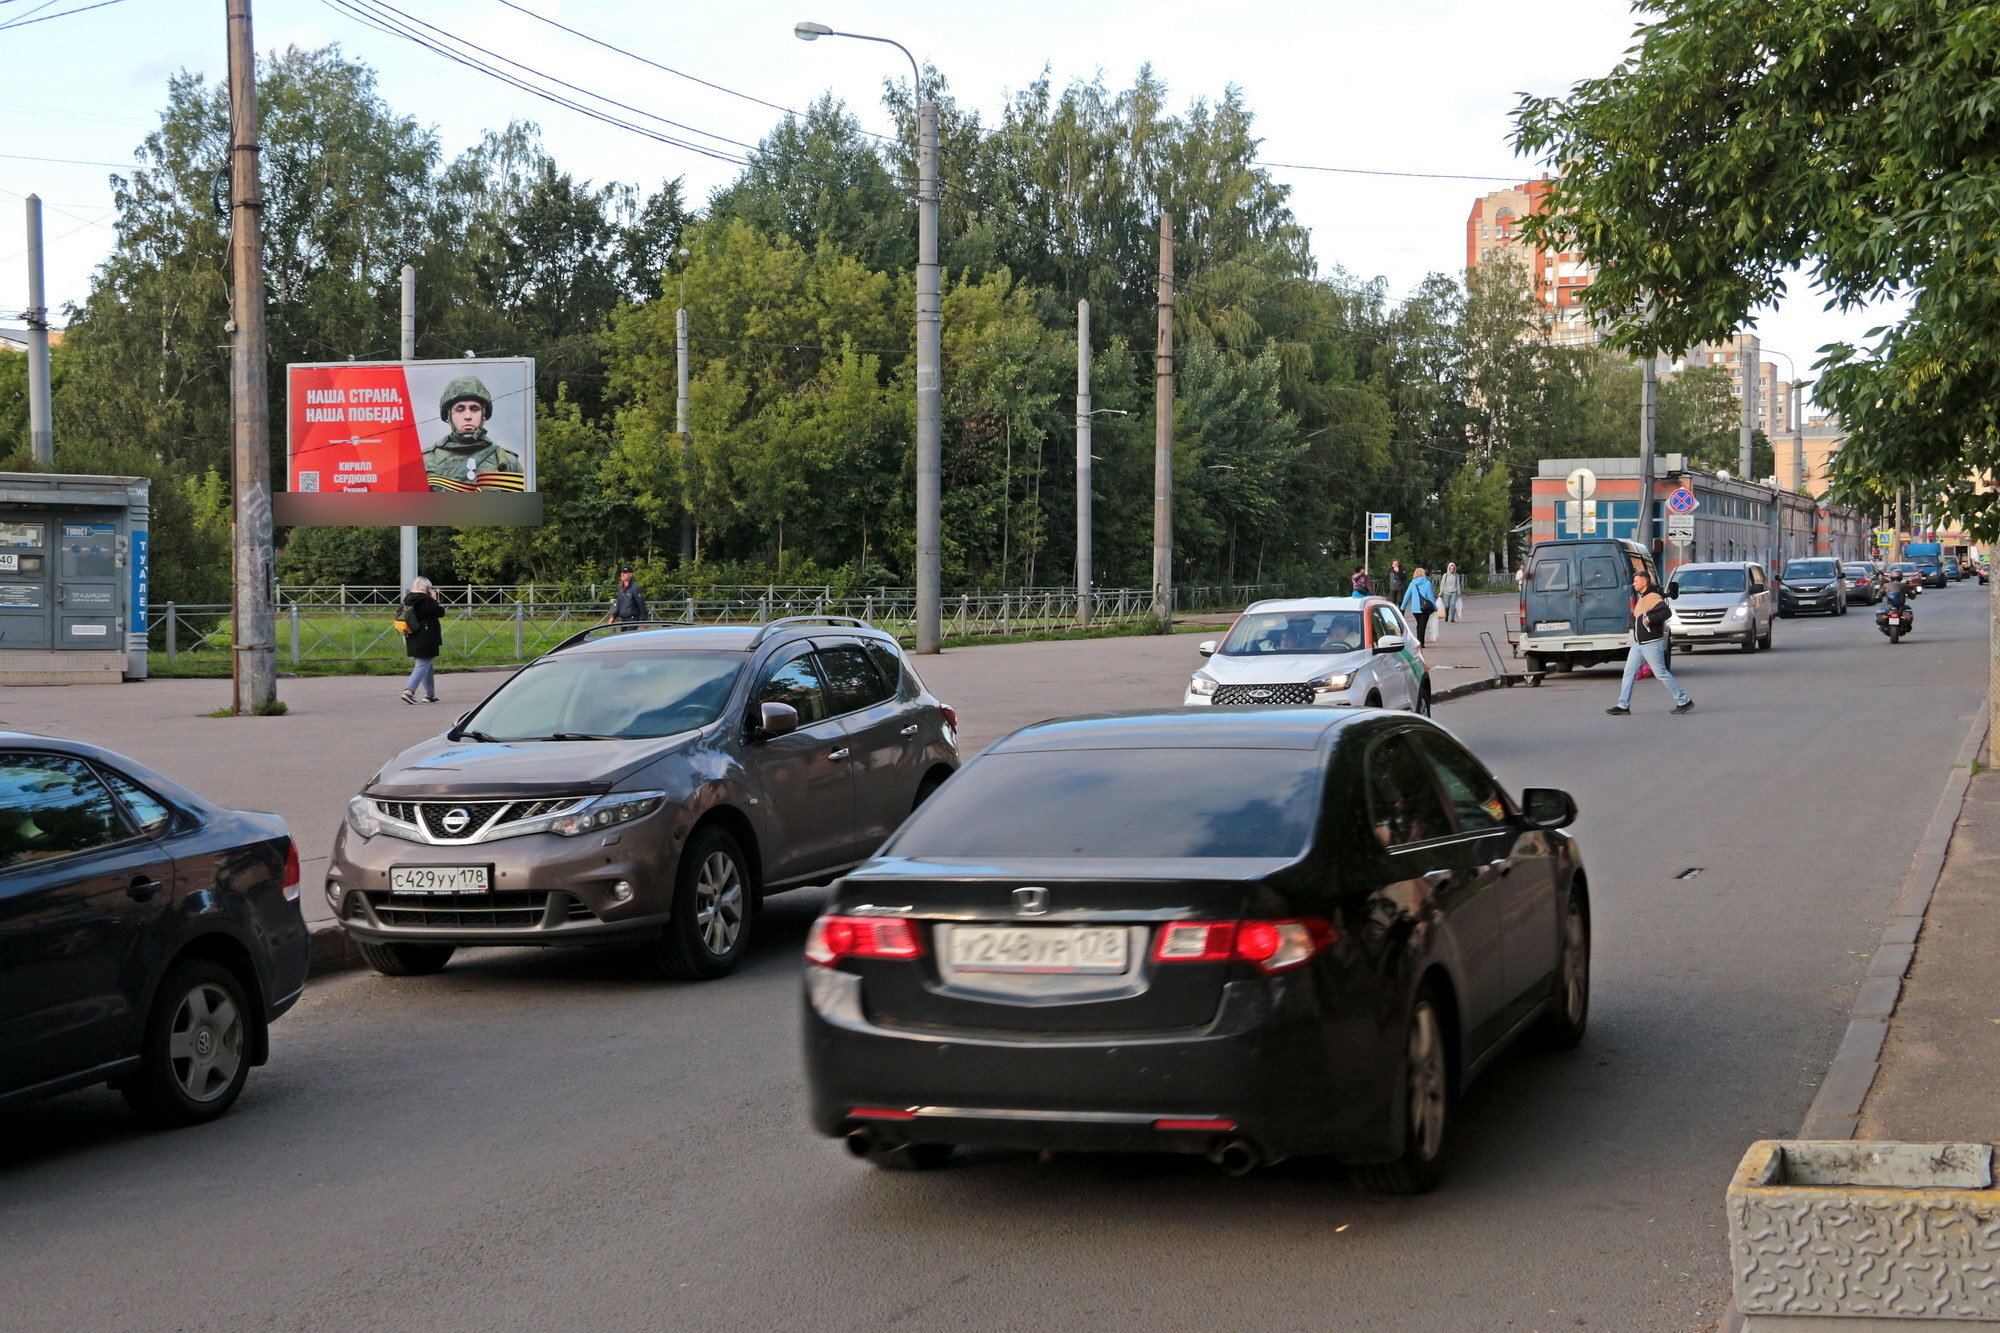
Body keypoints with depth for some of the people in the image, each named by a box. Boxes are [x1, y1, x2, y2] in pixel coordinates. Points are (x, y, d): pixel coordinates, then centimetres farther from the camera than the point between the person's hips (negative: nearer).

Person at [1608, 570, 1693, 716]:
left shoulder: (1653, 597, -16)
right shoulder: (1640, 598, 15)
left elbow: (1667, 612, -31)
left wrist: (1650, 619, -31)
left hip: (1651, 644, -10)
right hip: (1638, 644, 10)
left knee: (1661, 674, -4)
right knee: (1629, 672, 4)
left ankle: (1684, 701, 6)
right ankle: (1623, 706, 6)